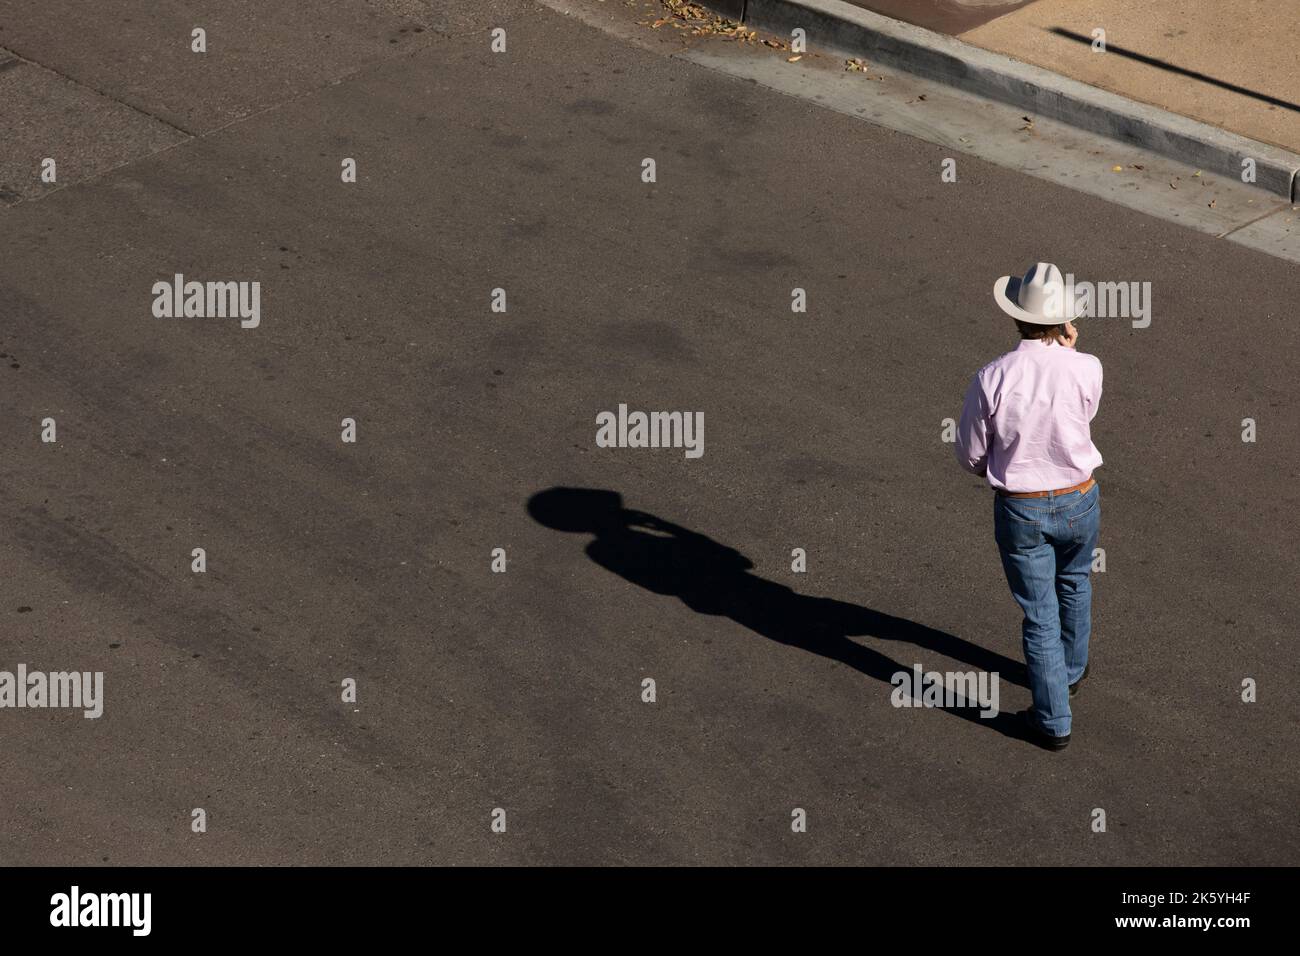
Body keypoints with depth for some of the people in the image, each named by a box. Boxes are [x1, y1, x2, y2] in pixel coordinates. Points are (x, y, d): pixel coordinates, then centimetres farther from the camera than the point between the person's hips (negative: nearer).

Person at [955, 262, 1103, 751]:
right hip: (1079, 503, 2)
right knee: (1074, 584, 31)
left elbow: (970, 454, -8)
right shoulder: (1086, 369, -19)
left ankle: (1053, 720, 19)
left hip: (1019, 511, -2)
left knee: (1040, 615, 12)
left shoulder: (991, 378, -21)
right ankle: (1071, 672, 51)